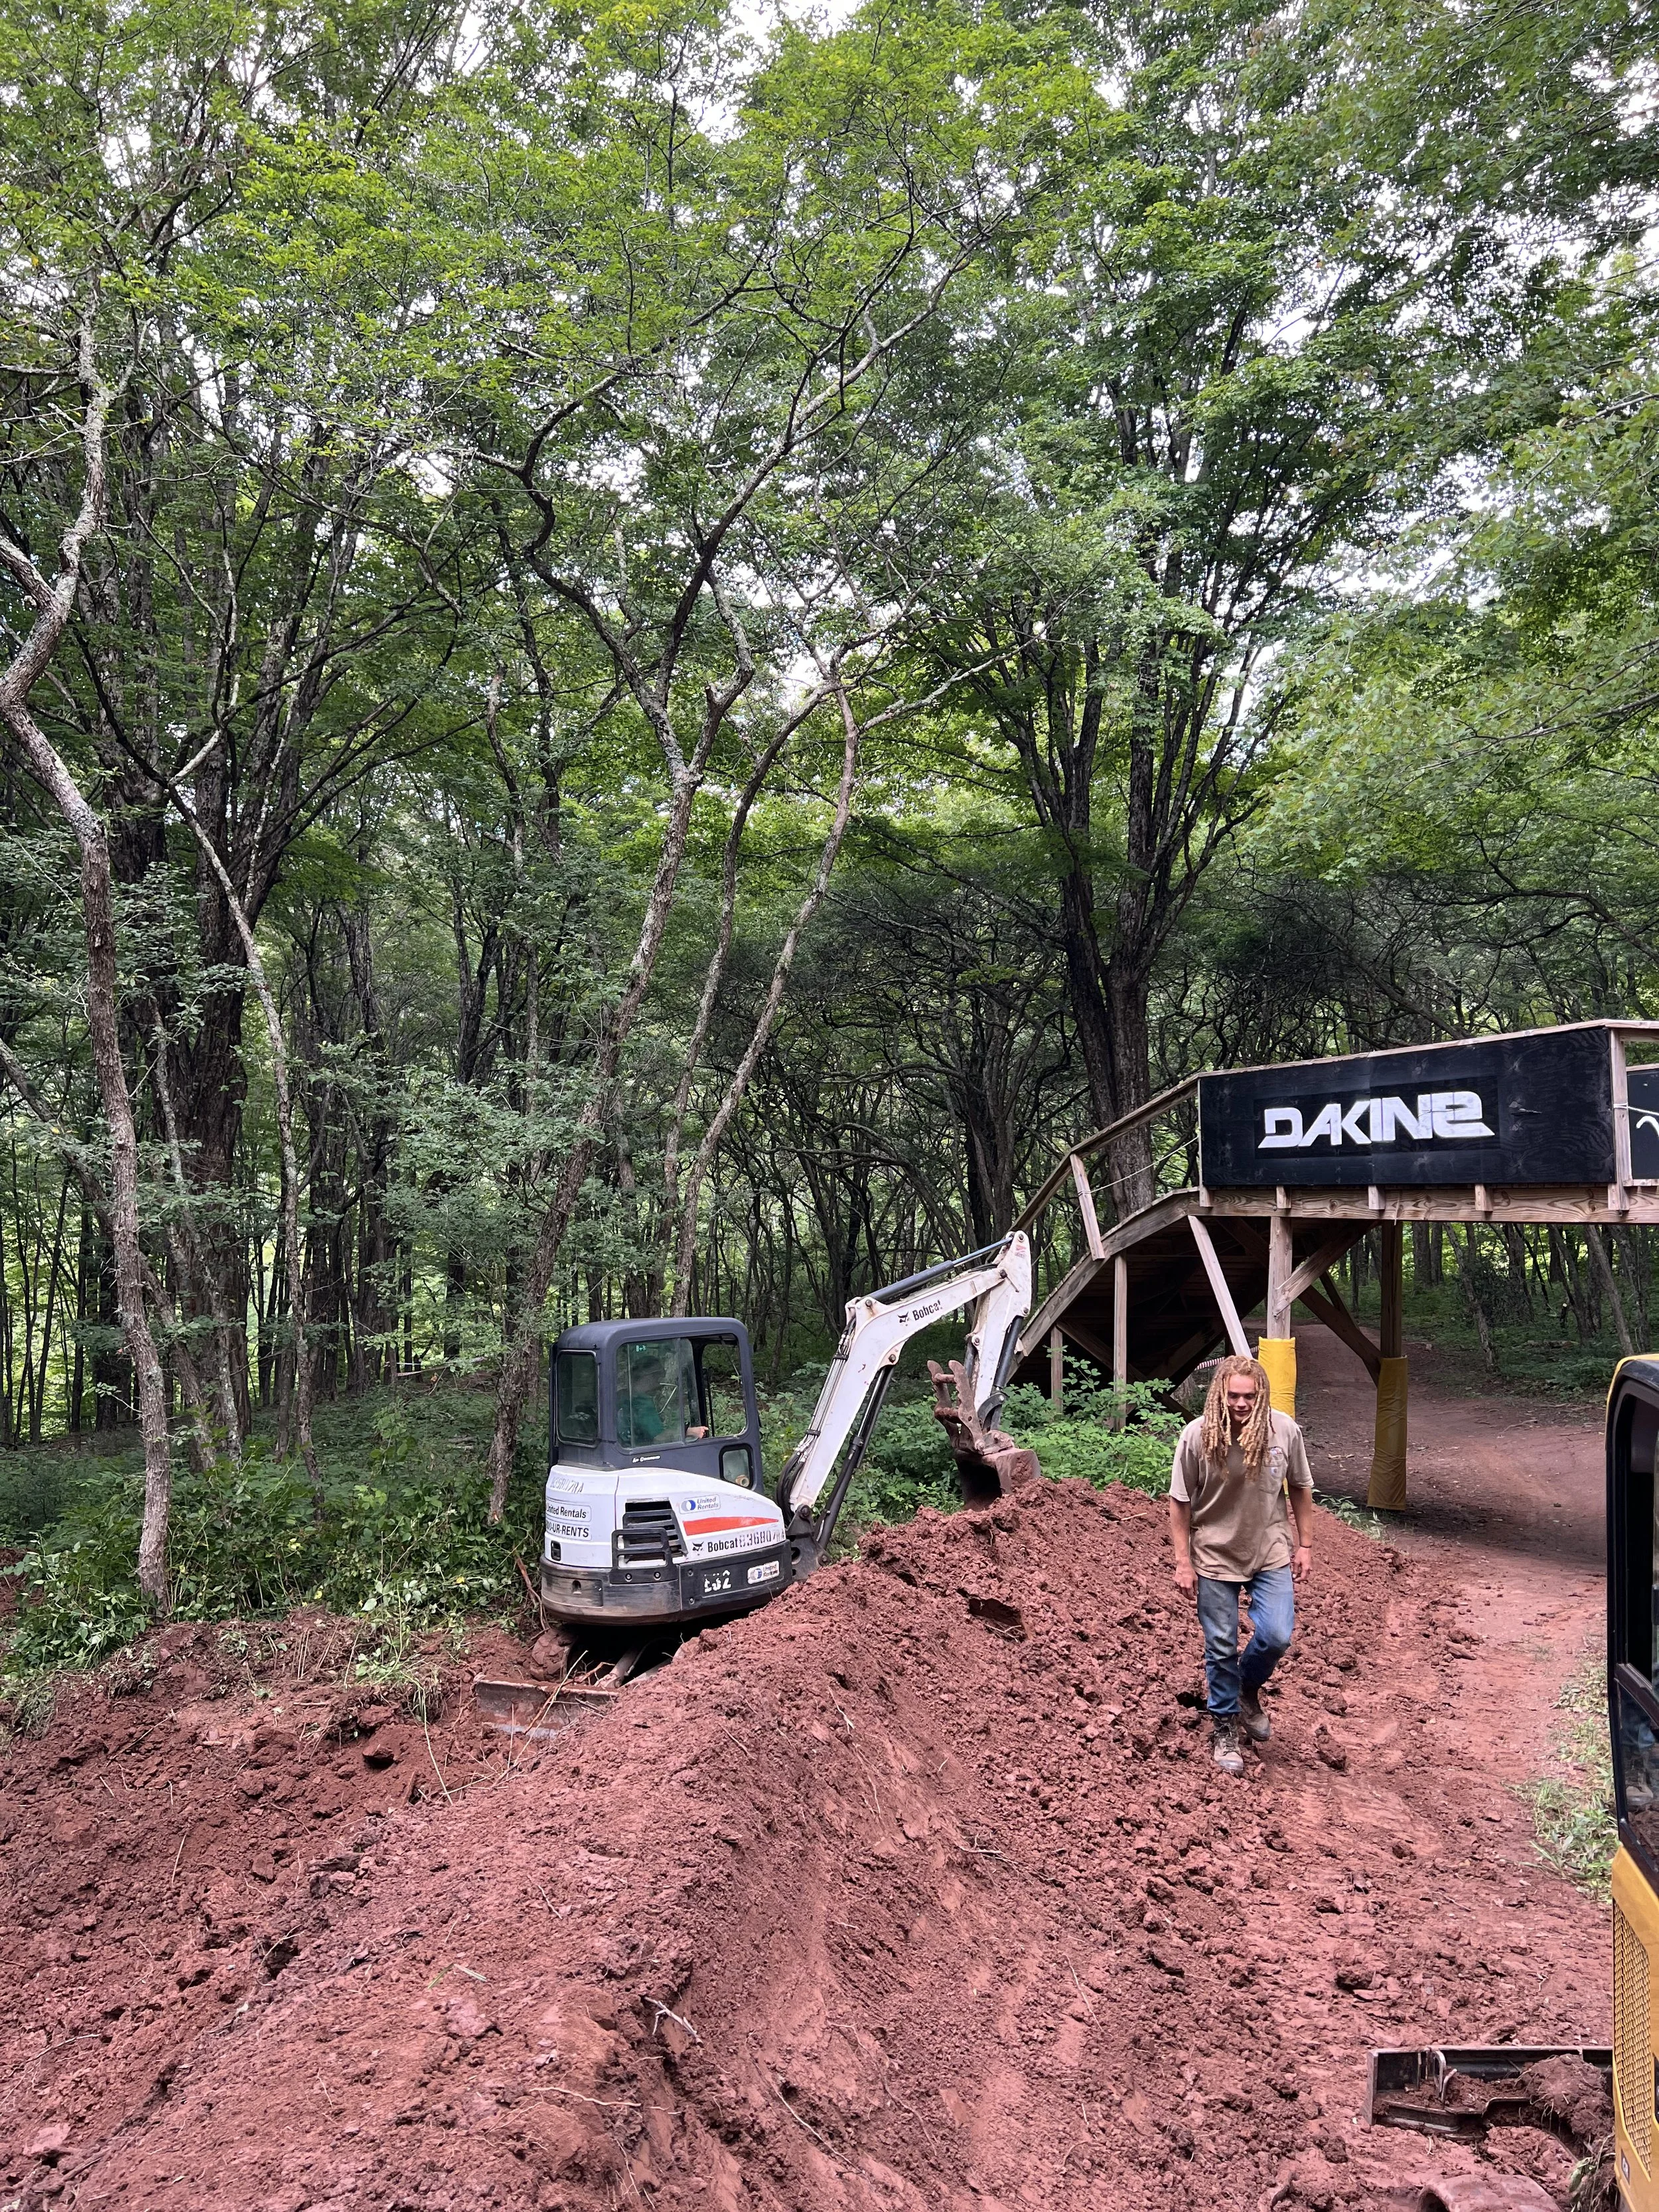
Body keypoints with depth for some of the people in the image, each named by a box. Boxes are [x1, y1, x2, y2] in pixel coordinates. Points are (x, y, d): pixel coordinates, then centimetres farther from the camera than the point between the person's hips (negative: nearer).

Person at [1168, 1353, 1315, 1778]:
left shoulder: (1284, 1429, -13)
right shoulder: (1197, 1435, -19)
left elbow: (1300, 1487, 4)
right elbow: (1180, 1502, -9)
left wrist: (1305, 1544, 7)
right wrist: (1183, 1563, -7)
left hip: (1271, 1553, 1)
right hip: (1215, 1556, -1)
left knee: (1276, 1637, -5)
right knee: (1221, 1648, 8)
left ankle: (1247, 1688, 29)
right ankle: (1225, 1728, 30)